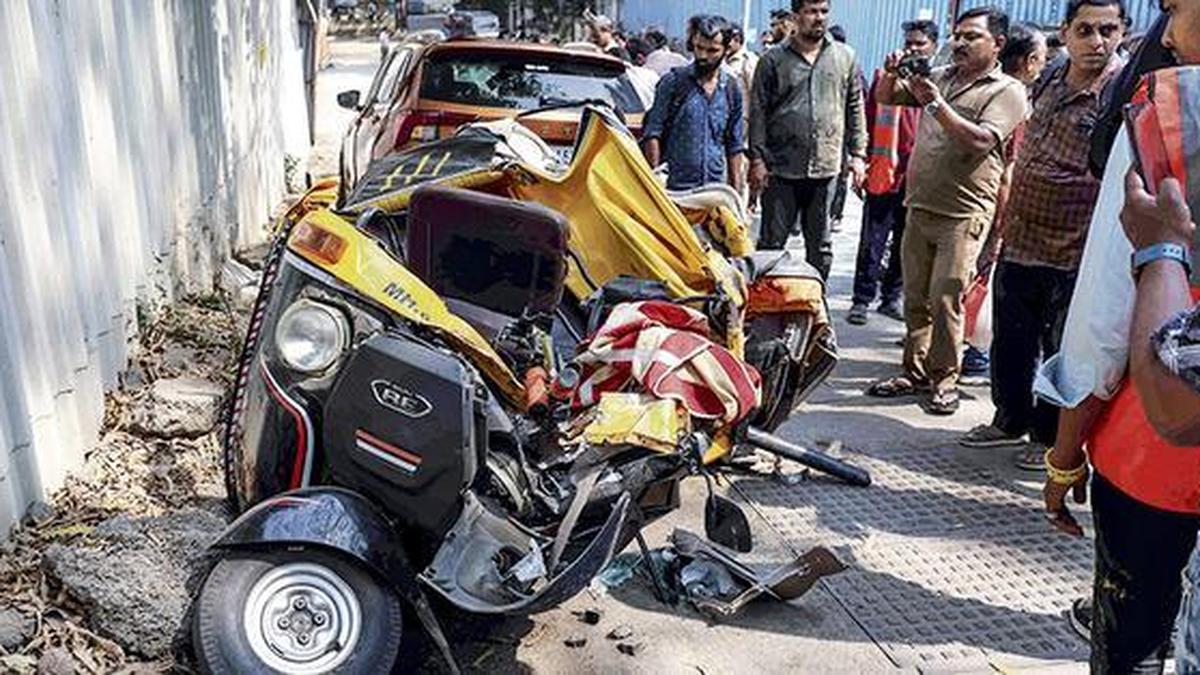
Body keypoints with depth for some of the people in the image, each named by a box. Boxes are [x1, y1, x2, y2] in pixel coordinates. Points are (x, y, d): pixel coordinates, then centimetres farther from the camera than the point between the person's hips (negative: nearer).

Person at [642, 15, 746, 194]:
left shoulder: (732, 90, 10)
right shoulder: (673, 82, -1)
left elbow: (735, 146, 15)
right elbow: (652, 134, -1)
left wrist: (736, 191, 10)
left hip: (715, 186, 3)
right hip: (675, 186, -3)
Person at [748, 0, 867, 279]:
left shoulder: (845, 57, 10)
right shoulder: (774, 60, 3)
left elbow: (855, 109, 12)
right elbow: (758, 113, 1)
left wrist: (858, 154, 6)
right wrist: (757, 159, -5)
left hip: (826, 168, 2)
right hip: (782, 167, -2)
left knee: (821, 245, 9)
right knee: (772, 241, 2)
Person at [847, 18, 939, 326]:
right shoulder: (886, 77, 3)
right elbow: (869, 121, 4)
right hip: (884, 172, -2)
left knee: (906, 243, 11)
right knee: (873, 241, -1)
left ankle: (891, 298, 22)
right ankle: (862, 299, 5)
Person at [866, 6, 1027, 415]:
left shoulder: (1007, 91, -3)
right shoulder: (941, 76, 15)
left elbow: (980, 141, -19)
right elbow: (886, 98, 20)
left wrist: (936, 104, -21)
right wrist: (892, 73, -1)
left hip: (963, 214, -6)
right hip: (920, 207, 6)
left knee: (945, 299, -9)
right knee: (915, 298, 9)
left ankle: (945, 380, 5)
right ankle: (915, 373, 20)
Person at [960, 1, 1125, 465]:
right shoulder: (1050, 84, 9)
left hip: (1072, 254, -7)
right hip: (1019, 242, 7)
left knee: (1062, 351, 7)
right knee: (1010, 340, 17)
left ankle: (1052, 437, 24)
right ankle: (1010, 420, 35)